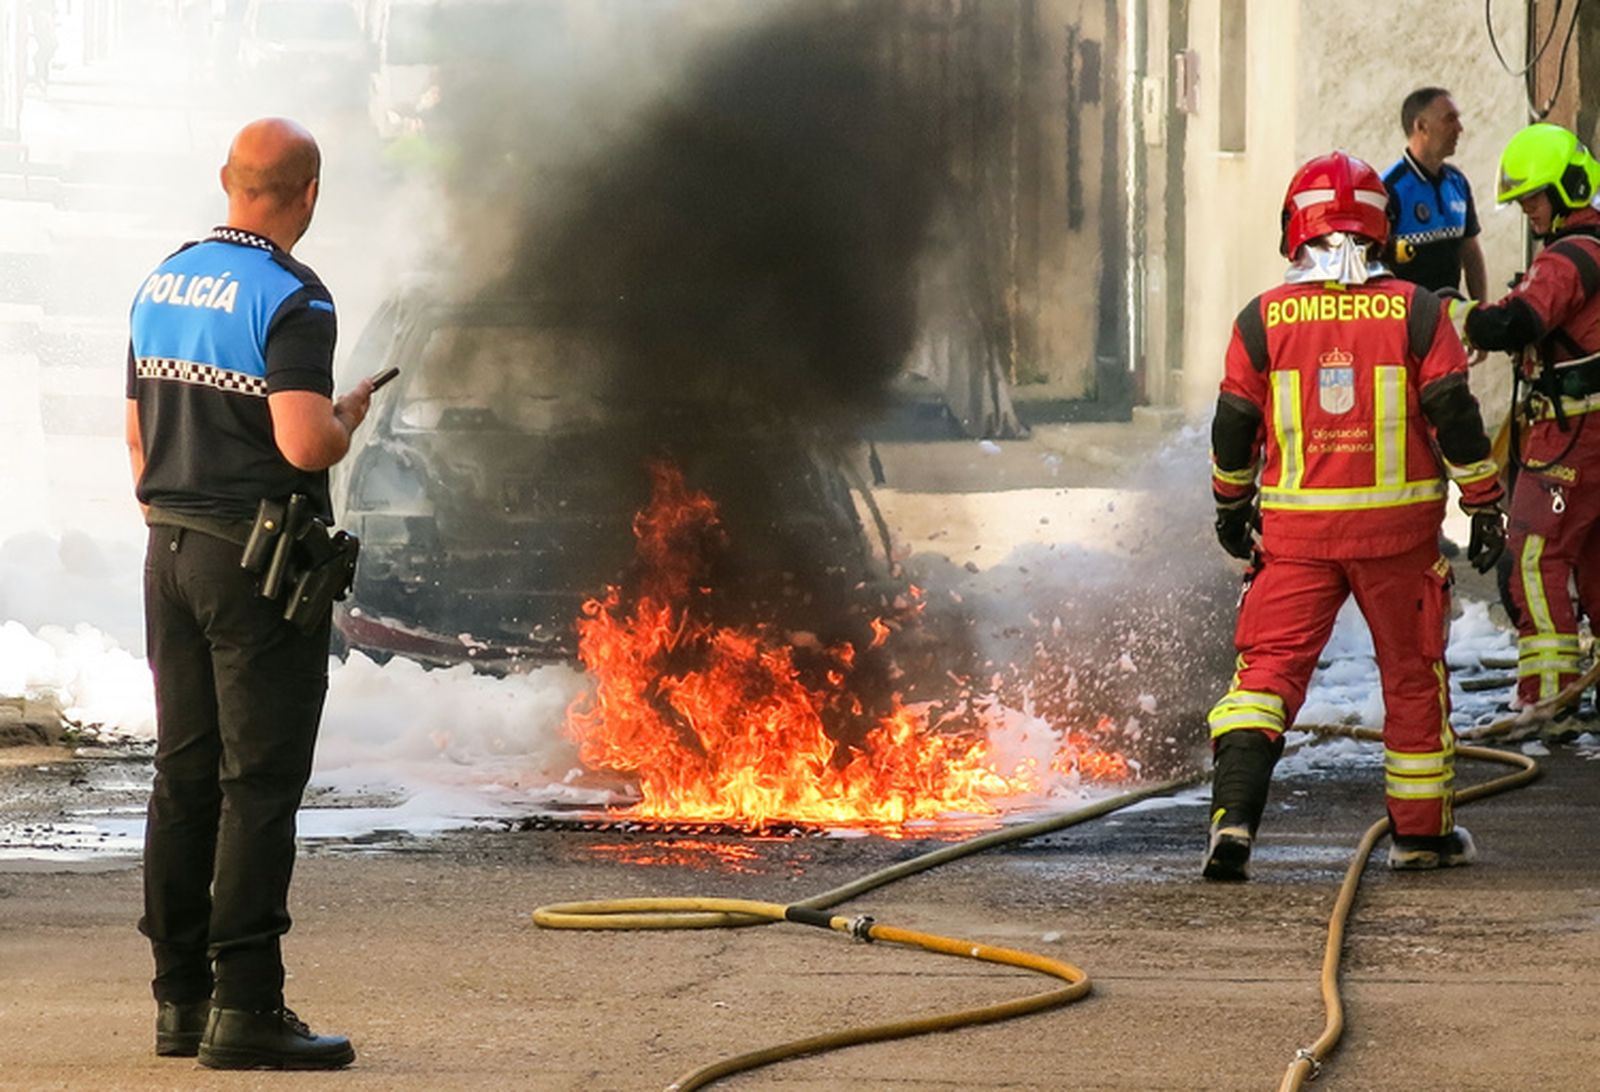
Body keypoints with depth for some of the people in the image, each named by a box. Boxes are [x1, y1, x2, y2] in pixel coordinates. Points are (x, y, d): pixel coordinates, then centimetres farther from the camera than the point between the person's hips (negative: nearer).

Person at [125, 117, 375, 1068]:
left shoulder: (163, 285, 10)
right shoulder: (291, 299, -14)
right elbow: (303, 445, -24)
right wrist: (349, 417, -3)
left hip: (173, 555, 8)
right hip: (260, 561, -8)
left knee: (184, 776, 10)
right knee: (259, 783, -6)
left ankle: (181, 997, 13)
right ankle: (244, 1007, -8)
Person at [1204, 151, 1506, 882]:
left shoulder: (1262, 321, -1)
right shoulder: (1417, 313, -3)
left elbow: (1234, 426, 5)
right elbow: (1455, 416, -4)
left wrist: (1231, 507, 21)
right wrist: (1485, 506, 6)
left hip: (1296, 529, 0)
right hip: (1398, 527, 0)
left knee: (1268, 667, 2)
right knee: (1413, 674, 13)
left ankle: (1233, 816, -17)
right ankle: (1422, 833, 22)